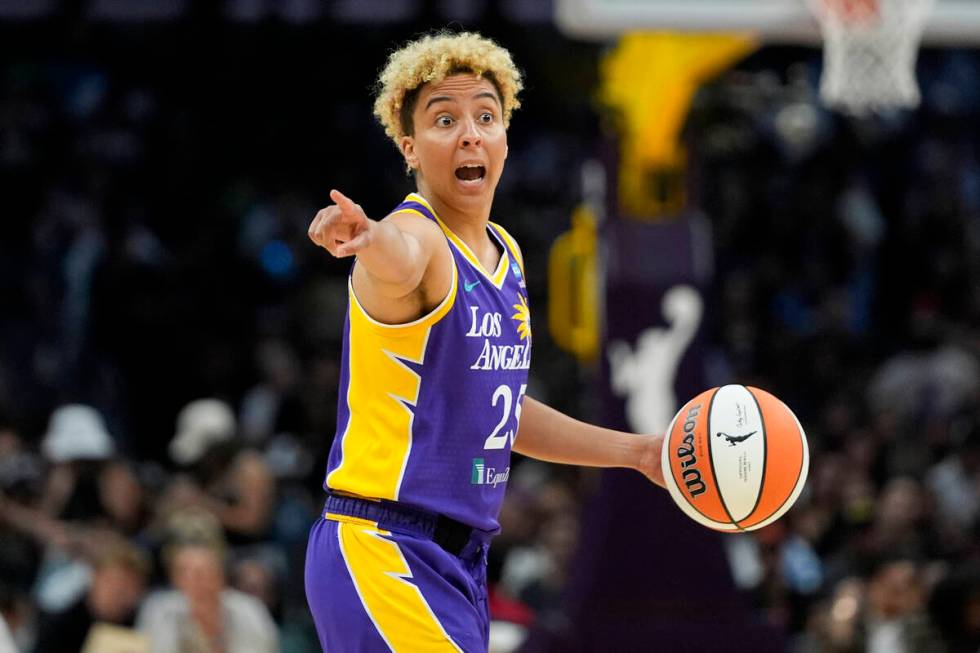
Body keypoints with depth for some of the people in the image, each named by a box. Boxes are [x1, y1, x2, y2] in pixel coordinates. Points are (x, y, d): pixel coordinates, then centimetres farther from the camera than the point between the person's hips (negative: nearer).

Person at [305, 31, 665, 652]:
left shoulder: (506, 255, 14)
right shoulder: (418, 236, -12)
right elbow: (399, 259, -40)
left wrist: (636, 451, 29)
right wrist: (367, 237, -63)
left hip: (460, 555, 9)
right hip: (382, 552, -9)